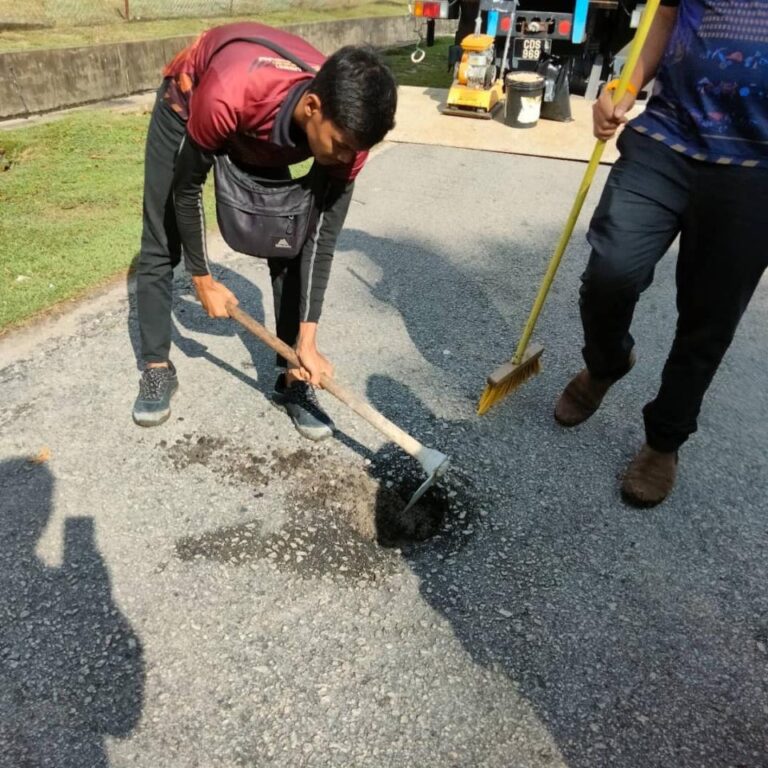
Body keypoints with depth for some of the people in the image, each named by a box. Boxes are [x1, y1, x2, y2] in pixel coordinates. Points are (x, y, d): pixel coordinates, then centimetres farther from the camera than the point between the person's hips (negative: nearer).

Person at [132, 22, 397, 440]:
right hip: (188, 104, -2)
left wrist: (307, 340, -25)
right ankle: (157, 369, 12)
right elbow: (187, 189, -27)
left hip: (266, 133, 3)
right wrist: (203, 279, -16)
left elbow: (321, 237, -24)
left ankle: (293, 378, 5)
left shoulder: (347, 124, -32)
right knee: (161, 246, -5)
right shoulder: (228, 96, -45)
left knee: (289, 244, -6)